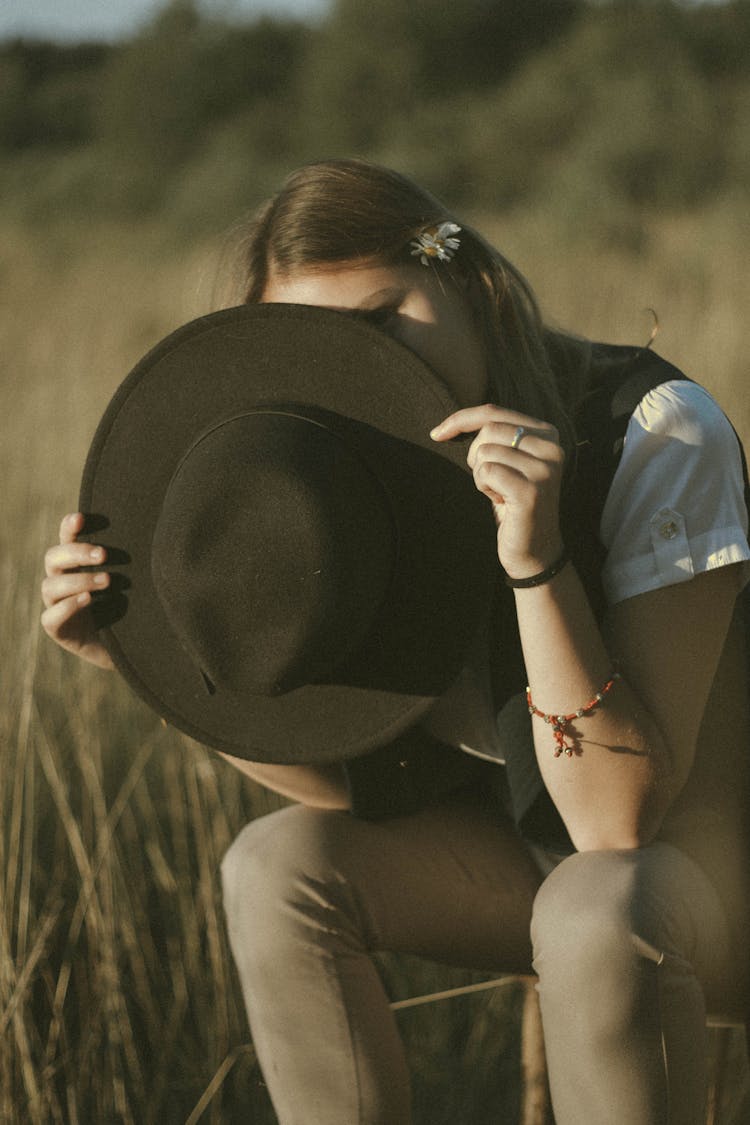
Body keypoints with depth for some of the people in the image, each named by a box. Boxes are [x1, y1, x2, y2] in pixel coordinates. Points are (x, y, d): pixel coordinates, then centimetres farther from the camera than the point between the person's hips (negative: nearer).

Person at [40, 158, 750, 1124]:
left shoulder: (658, 433, -28)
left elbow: (618, 817, -31)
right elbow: (344, 785, -6)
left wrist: (537, 558, -42)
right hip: (529, 847, 6)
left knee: (596, 915, -37)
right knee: (275, 866, -16)